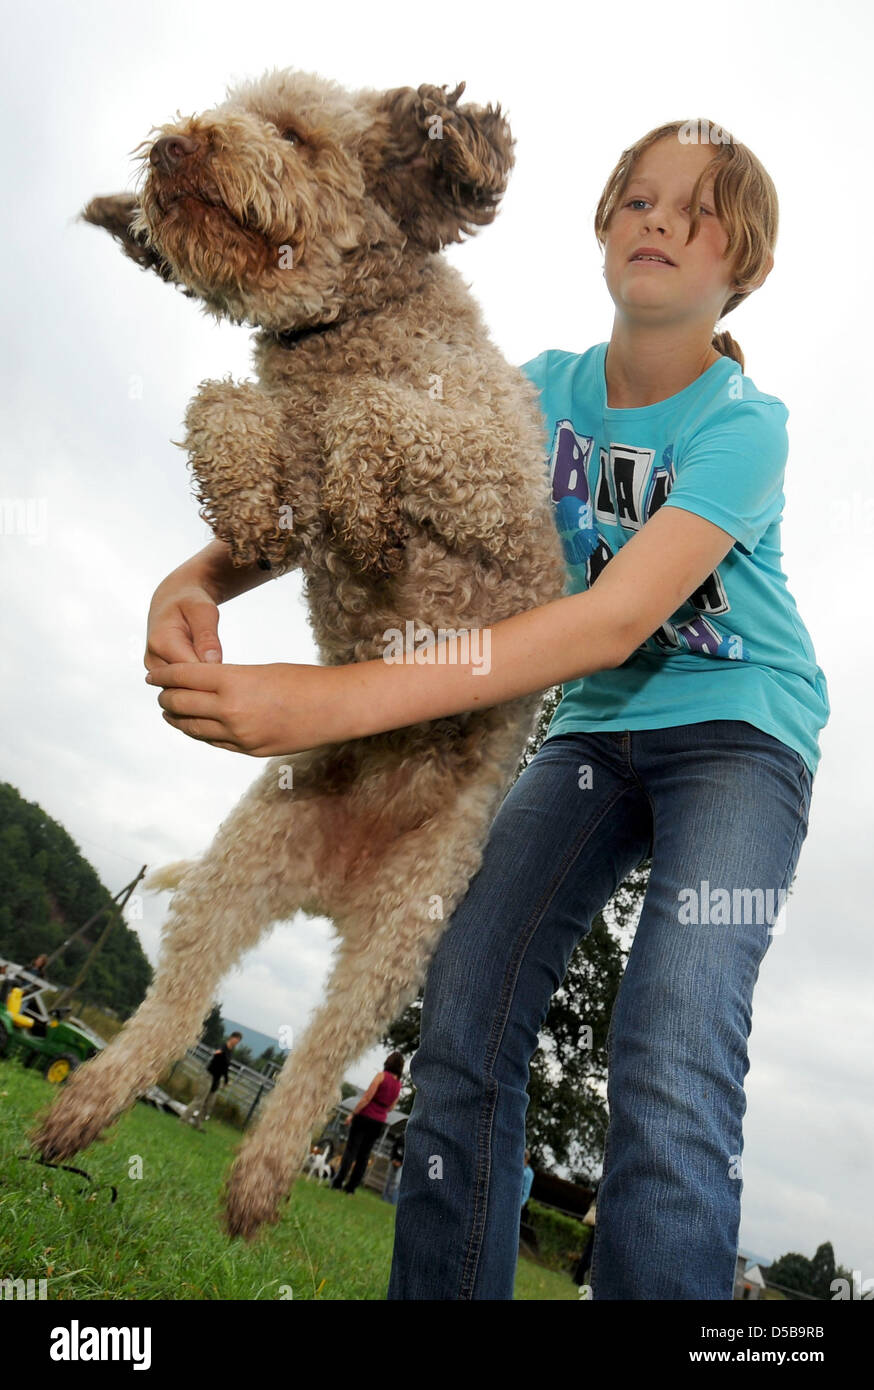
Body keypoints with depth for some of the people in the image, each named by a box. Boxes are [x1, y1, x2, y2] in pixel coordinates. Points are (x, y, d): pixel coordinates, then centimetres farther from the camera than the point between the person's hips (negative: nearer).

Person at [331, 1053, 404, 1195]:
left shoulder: (382, 1075, -9)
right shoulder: (399, 1084, 6)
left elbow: (367, 1098, -13)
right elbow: (390, 1107, 12)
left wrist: (353, 1114, -8)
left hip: (365, 1117, -5)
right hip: (379, 1122, 5)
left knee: (351, 1150, -2)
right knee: (363, 1155, 9)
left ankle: (338, 1182, -6)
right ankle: (351, 1187, 9)